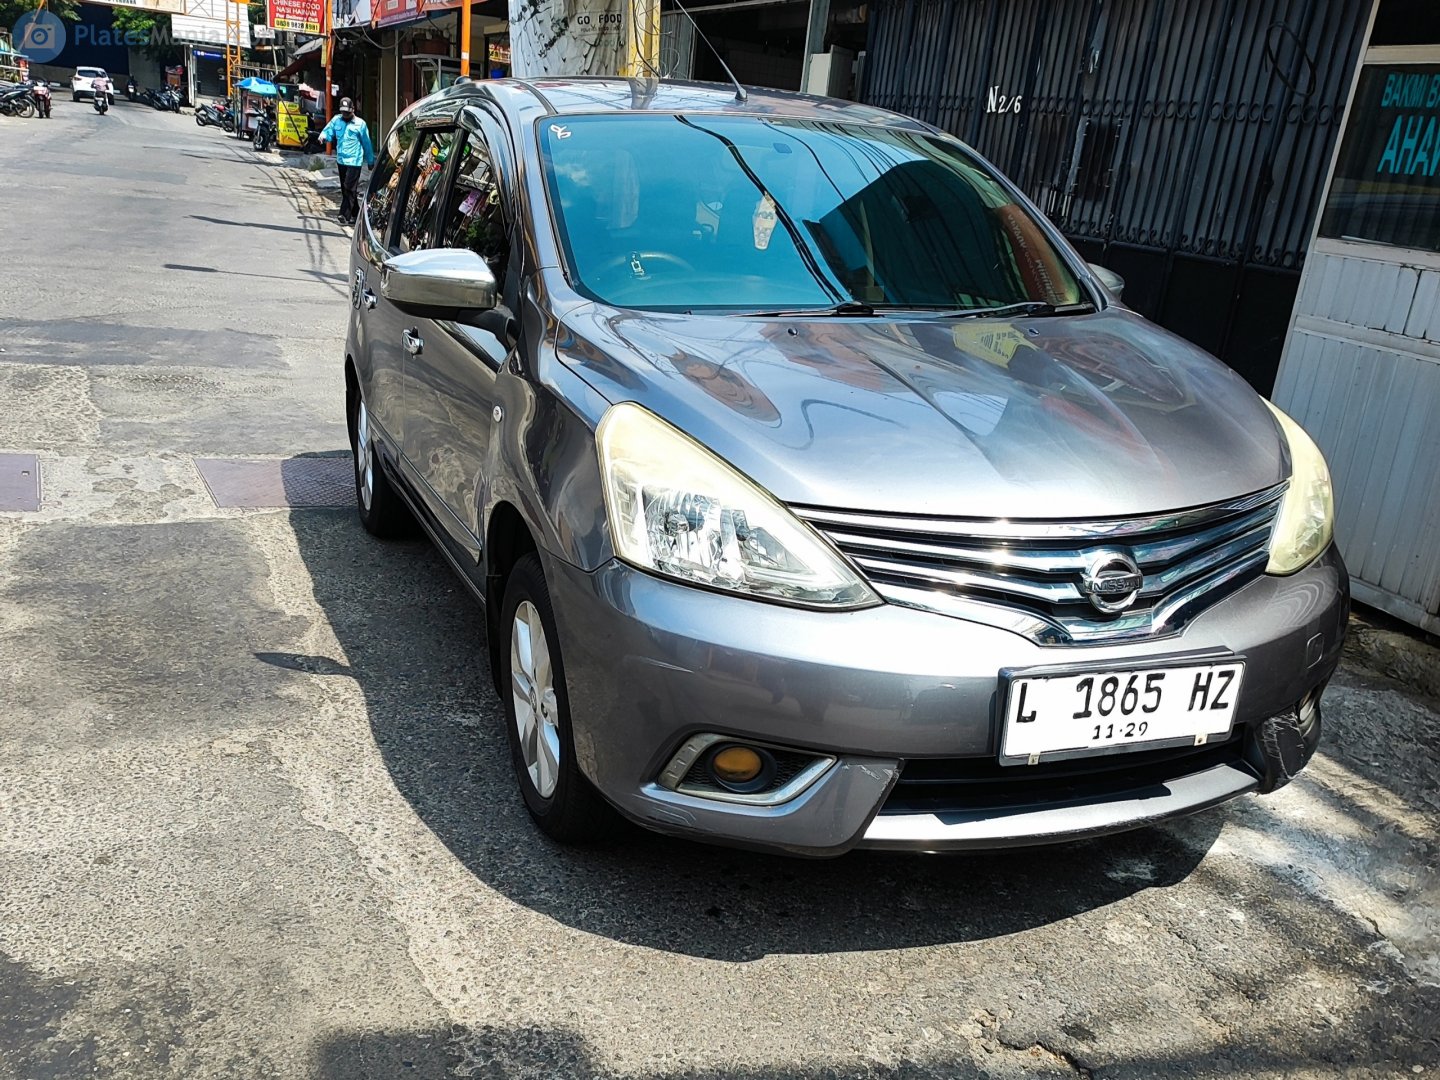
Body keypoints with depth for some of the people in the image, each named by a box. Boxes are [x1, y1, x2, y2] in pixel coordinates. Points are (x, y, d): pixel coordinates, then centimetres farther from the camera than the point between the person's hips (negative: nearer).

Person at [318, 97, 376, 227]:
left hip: (354, 161, -6)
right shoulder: (336, 120, 8)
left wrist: (370, 161, 5)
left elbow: (367, 144, 1)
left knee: (349, 188, -13)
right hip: (341, 160, 6)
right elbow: (328, 131, 9)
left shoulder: (360, 124, -5)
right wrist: (323, 136, -17)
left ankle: (345, 215, -14)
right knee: (345, 188, 12)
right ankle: (355, 213, 23)